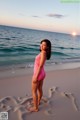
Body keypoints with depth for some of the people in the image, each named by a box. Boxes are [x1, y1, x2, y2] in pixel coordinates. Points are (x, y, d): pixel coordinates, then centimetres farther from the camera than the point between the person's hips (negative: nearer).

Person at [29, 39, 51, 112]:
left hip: (38, 74, -9)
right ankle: (38, 102, 45)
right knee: (39, 89, 24)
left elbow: (40, 66, -25)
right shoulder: (44, 53, 4)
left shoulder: (43, 53, -23)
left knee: (34, 91, 6)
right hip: (42, 73, 9)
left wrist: (36, 77, -22)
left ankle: (35, 108, 19)